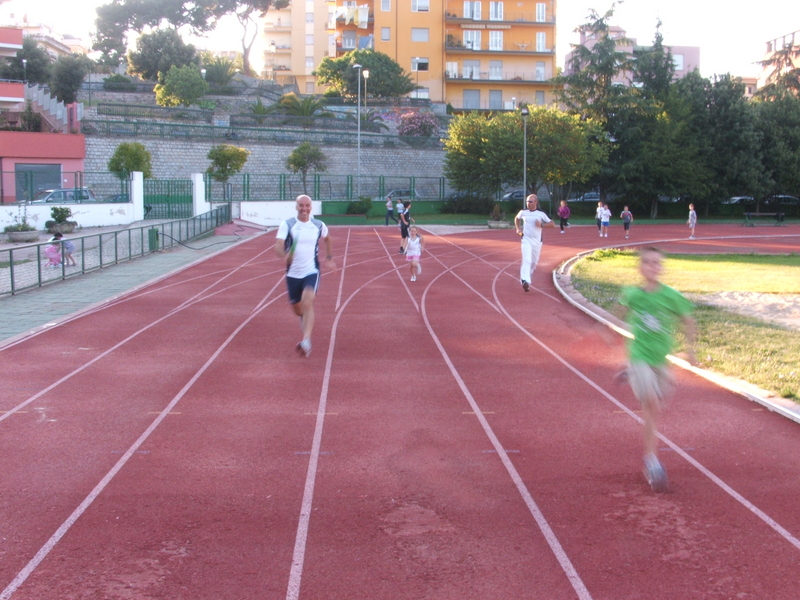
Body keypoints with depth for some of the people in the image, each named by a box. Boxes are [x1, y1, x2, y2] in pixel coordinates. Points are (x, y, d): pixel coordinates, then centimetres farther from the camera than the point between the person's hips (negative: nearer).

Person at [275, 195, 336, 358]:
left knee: (308, 303, -25)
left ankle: (306, 341, -32)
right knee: (297, 309, 15)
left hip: (311, 272, -1)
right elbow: (278, 246, -17)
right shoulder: (287, 225, -6)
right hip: (293, 273, 1)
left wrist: (329, 257, 23)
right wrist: (285, 255, -38)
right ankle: (306, 319, 53)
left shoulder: (319, 226, 1)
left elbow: (327, 238, 25)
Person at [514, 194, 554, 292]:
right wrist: (518, 229, 9)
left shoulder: (541, 214, -2)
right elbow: (516, 218, 24)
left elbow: (552, 224, -1)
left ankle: (527, 279, 34)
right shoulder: (523, 212, 2)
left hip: (537, 241, 1)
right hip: (526, 239, -1)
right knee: (526, 260, -19)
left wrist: (541, 224, -15)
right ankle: (525, 281, -30)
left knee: (534, 262, 11)